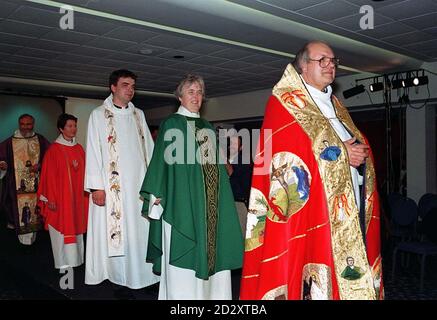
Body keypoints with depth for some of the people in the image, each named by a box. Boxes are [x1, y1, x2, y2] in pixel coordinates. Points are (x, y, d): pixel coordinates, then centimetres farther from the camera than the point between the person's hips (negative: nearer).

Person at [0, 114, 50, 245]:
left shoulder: (41, 141, 3)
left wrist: (40, 166, -12)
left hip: (36, 185, 0)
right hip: (17, 186, 0)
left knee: (34, 211, 4)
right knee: (19, 211, 2)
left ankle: (31, 236, 18)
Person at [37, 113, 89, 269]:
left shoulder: (79, 148, 8)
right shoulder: (54, 149, -8)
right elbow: (49, 175, -10)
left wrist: (86, 194, 8)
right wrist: (51, 199, -12)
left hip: (77, 197, 6)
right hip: (60, 197, -5)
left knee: (76, 227, 11)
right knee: (62, 229, 0)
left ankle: (75, 260, 21)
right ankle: (64, 262, 9)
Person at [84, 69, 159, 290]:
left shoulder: (138, 115, 13)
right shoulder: (99, 115, 2)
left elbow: (148, 148, 13)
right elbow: (93, 152, -4)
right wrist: (96, 187, -11)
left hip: (138, 184, 4)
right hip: (112, 186, -4)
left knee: (140, 230, 5)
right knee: (115, 230, -1)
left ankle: (139, 274, 15)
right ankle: (118, 277, 10)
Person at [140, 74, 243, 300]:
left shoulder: (208, 128, 17)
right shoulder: (171, 125, 3)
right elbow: (162, 160, -4)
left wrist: (218, 198, 14)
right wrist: (157, 195, -12)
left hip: (209, 201, 5)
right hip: (181, 198, -5)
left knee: (209, 249, 5)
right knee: (182, 253, -4)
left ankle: (208, 292, 15)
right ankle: (182, 293, 5)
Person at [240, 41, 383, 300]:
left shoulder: (336, 106, 22)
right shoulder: (285, 103, -1)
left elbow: (359, 144, 21)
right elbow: (284, 157, -13)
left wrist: (360, 154, -3)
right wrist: (340, 152, -13)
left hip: (352, 209, 7)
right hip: (313, 209, -7)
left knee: (351, 278, 6)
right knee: (317, 278, -7)